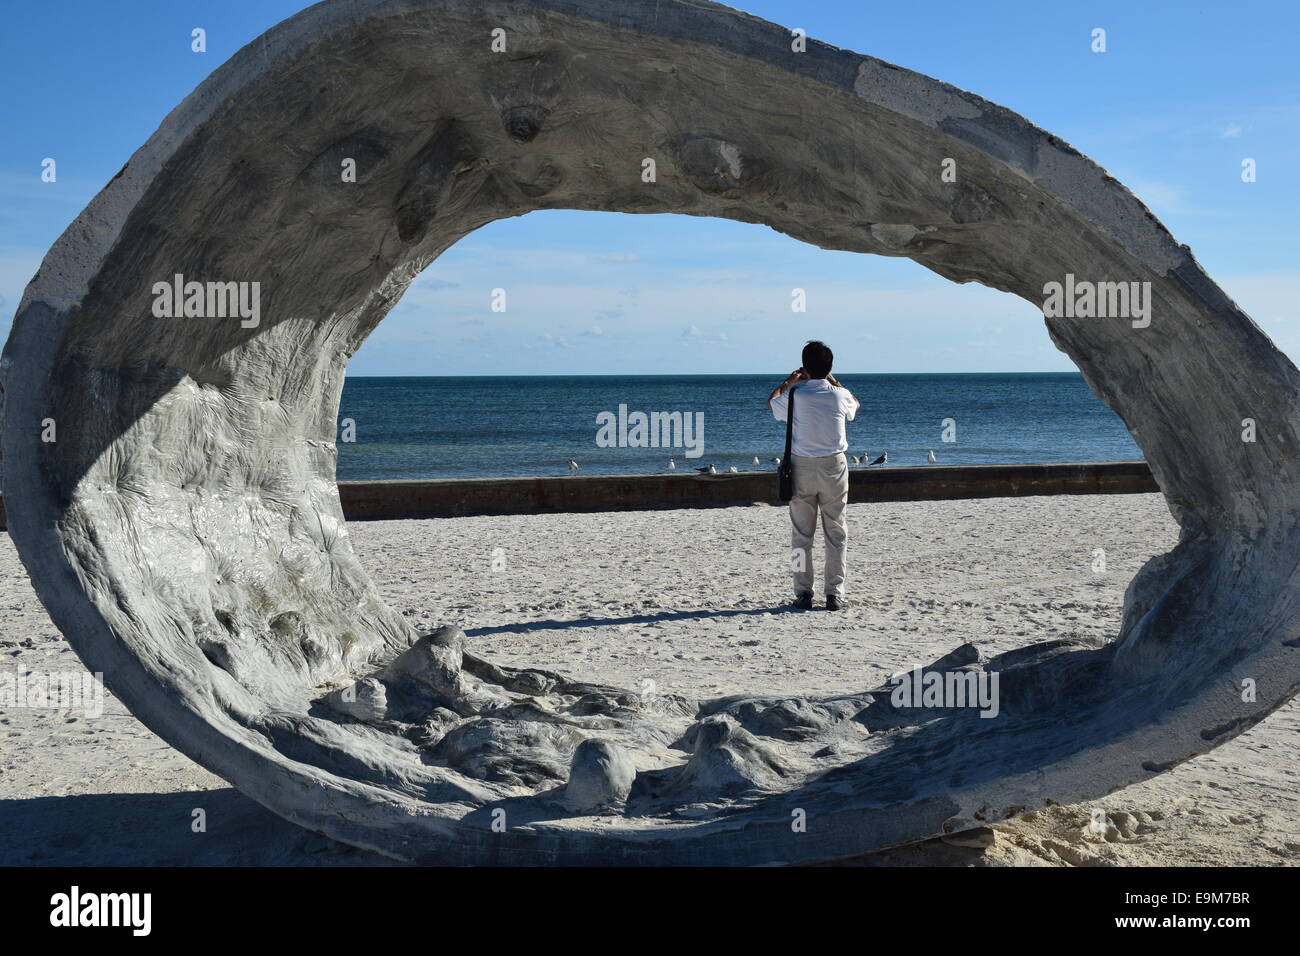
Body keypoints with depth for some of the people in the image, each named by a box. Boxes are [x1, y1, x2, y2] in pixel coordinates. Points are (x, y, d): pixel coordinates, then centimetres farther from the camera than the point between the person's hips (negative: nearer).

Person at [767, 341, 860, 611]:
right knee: (835, 533, 7)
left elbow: (771, 402, 16)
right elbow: (856, 404, 22)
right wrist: (833, 381, 27)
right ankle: (834, 594, 6)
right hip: (833, 466, 1)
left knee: (801, 534, 6)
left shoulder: (795, 395, -8)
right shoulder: (839, 395, -4)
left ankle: (803, 593, 5)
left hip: (802, 467, -1)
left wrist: (790, 380, 26)